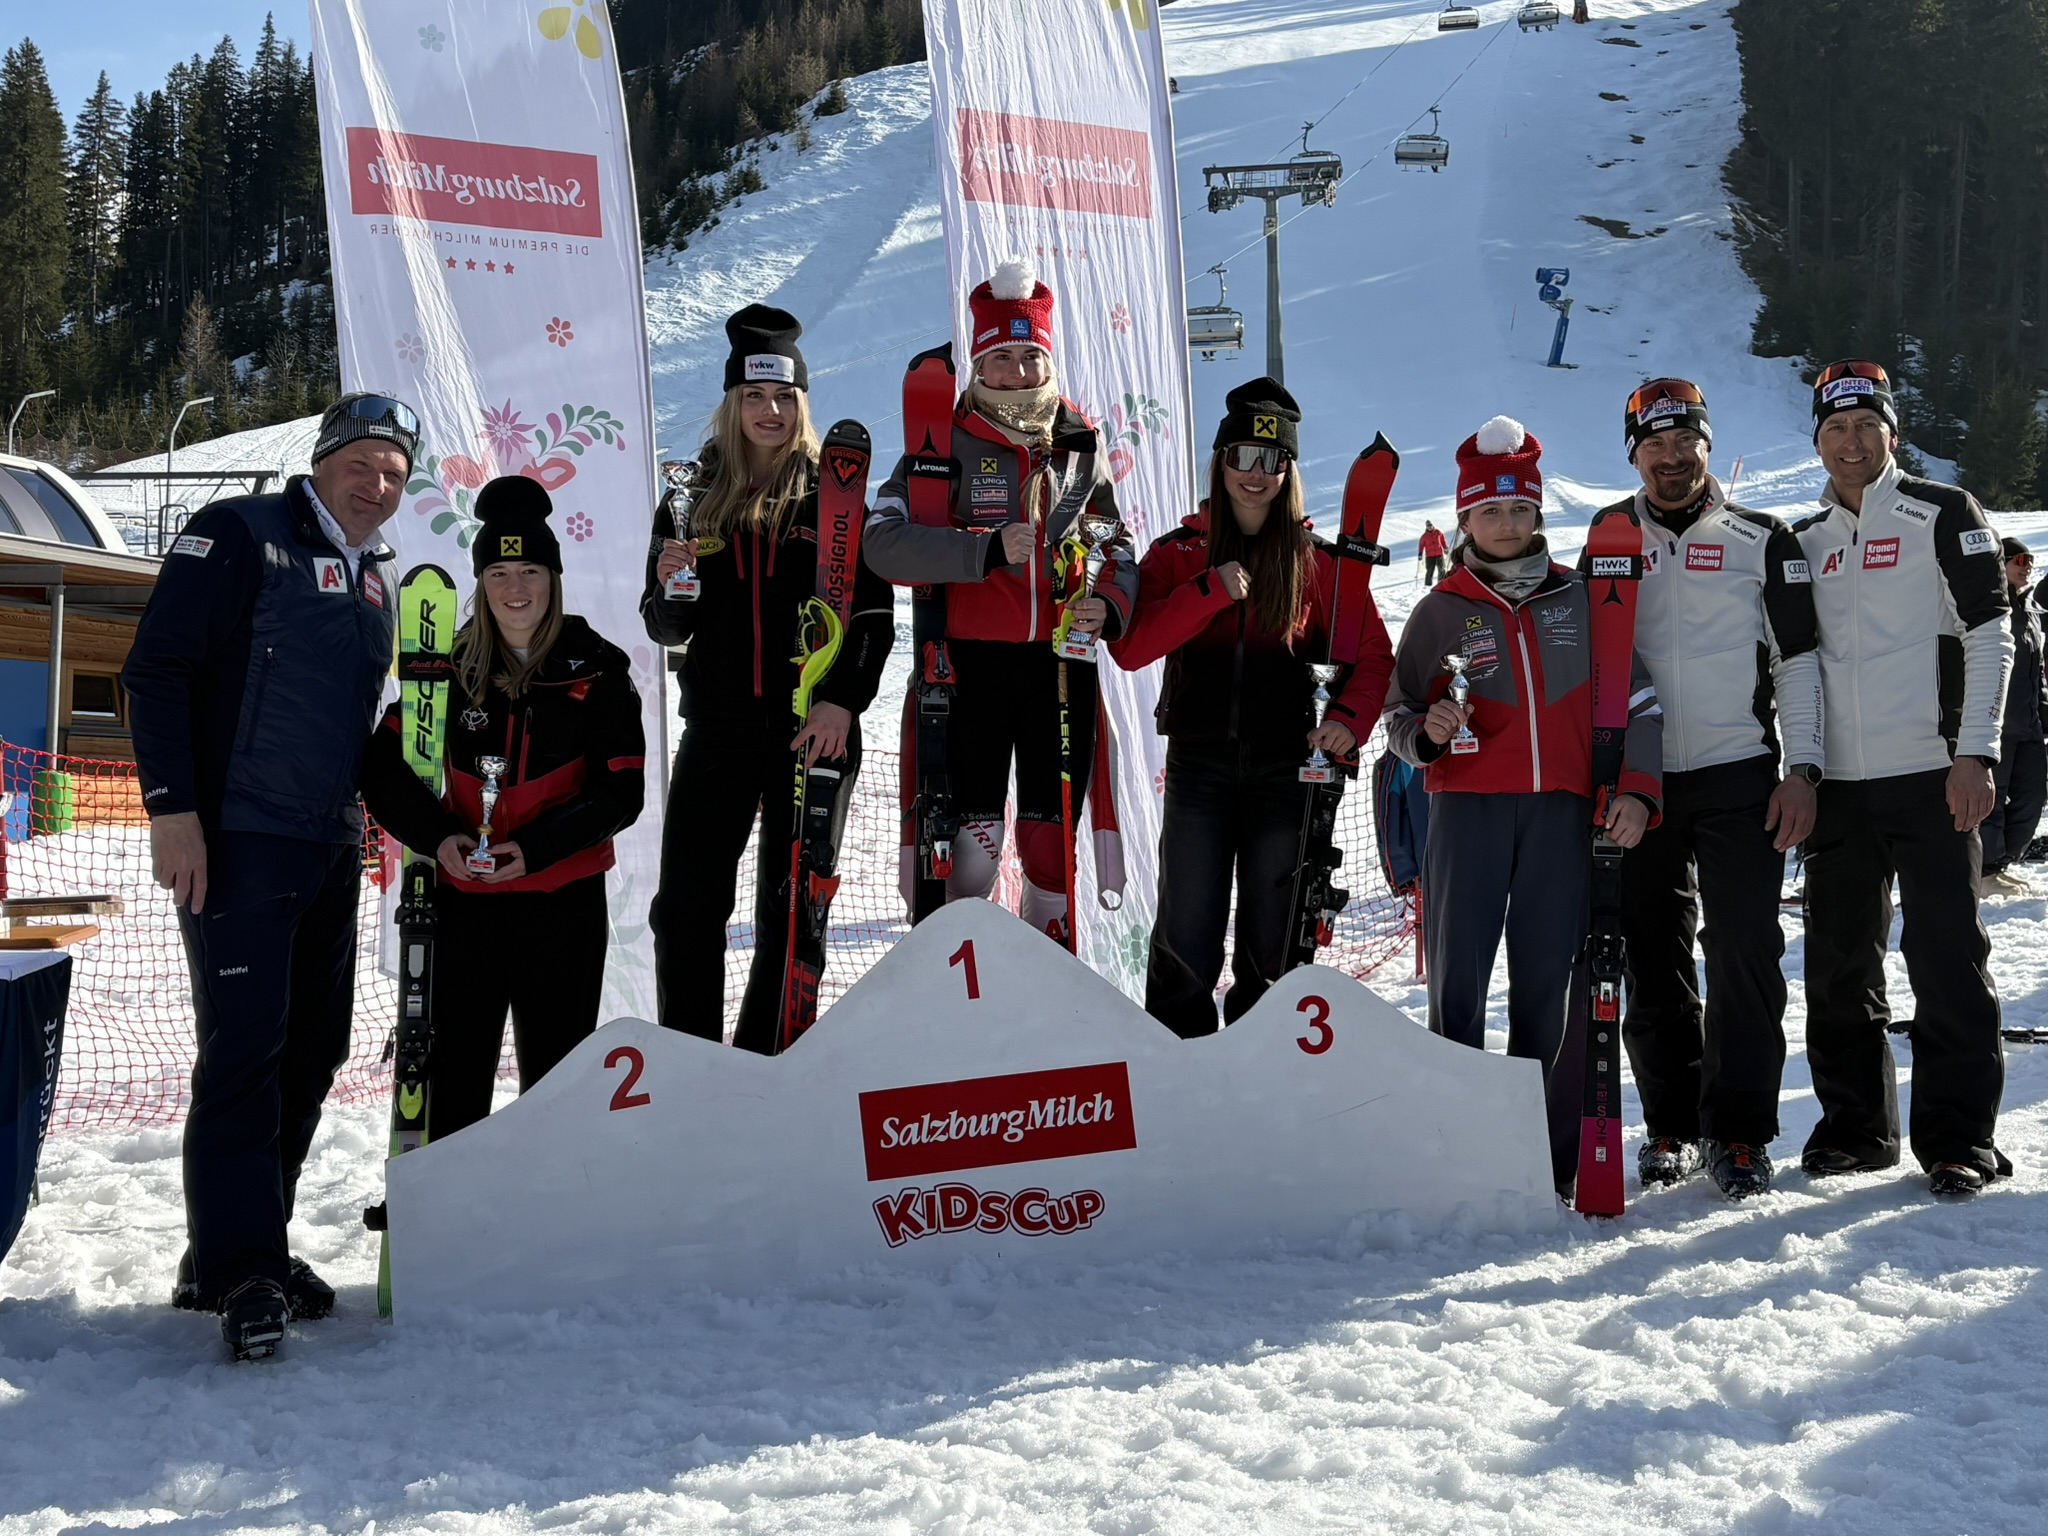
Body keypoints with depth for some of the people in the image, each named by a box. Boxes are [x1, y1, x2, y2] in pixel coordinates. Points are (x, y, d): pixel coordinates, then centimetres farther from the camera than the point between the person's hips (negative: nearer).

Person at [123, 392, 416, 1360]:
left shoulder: (375, 579, 17)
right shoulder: (240, 536, -5)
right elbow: (156, 671, -11)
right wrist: (171, 807, -17)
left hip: (330, 848, 8)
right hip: (233, 841, -8)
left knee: (313, 1049, 10)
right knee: (244, 1045, -11)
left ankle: (246, 1245, 21)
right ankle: (237, 1271, -4)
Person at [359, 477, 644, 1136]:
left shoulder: (598, 669, -3)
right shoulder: (451, 666, 2)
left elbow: (621, 790, -6)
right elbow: (385, 767, 4)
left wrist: (534, 847, -19)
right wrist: (436, 836, -13)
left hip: (565, 902, -1)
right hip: (464, 899, 1)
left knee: (555, 1080, 7)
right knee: (456, 1077, 6)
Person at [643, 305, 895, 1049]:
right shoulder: (695, 498, 8)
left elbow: (875, 613, -3)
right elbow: (667, 629, 11)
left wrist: (843, 701, -15)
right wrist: (670, 585, -10)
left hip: (814, 730, -2)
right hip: (717, 730, 2)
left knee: (791, 915, 6)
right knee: (684, 909, -1)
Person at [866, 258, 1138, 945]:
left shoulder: (1082, 444, 10)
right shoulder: (949, 443, -1)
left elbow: (1119, 546, 16)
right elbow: (884, 539, -13)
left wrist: (1109, 605, -5)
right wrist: (987, 551, -22)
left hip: (1062, 662, 3)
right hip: (973, 660, -3)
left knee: (1053, 842, 8)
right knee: (973, 843, -5)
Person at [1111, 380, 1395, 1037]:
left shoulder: (1317, 560, 5)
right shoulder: (1178, 552, 5)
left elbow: (1372, 653, 7)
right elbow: (1130, 648, -8)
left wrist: (1348, 718, -12)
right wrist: (1211, 590, -17)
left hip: (1285, 768, 0)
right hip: (1199, 767, 0)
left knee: (1272, 943, 7)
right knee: (1187, 944, -1)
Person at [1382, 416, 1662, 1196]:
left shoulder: (1579, 599, 12)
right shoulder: (1440, 612, 9)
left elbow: (1635, 697, 11)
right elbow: (1400, 712, 10)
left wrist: (1637, 788, -1)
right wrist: (1428, 732, -13)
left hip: (1562, 811, 1)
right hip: (1468, 809, -1)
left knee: (1548, 985, 2)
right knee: (1458, 983, -4)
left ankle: (1548, 1156, 9)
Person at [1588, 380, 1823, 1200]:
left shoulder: (1762, 540, 5)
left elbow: (1799, 659, 4)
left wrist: (1802, 768, -5)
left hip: (1739, 781, -2)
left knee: (1743, 952, -7)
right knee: (1654, 962, 5)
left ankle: (1740, 1130, 1)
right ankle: (1672, 1123, 16)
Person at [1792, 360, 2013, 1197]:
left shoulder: (1943, 514, 1)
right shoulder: (1804, 542, 15)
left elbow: (1990, 635, -4)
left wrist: (1974, 753, -12)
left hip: (1931, 779, -5)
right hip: (1836, 784, 5)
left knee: (1947, 958, -5)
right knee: (1838, 967, 8)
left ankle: (1959, 1137, 1)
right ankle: (1854, 1125, 19)